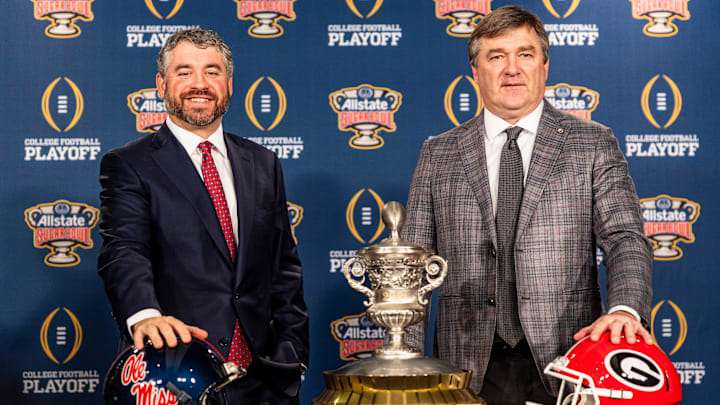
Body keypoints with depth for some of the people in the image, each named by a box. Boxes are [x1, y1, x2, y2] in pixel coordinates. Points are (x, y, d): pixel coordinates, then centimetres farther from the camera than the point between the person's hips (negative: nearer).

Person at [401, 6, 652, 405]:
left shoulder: (593, 145, 5)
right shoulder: (438, 155, 8)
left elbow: (625, 238, -4)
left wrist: (625, 309, -25)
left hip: (564, 366, -1)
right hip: (469, 369, 1)